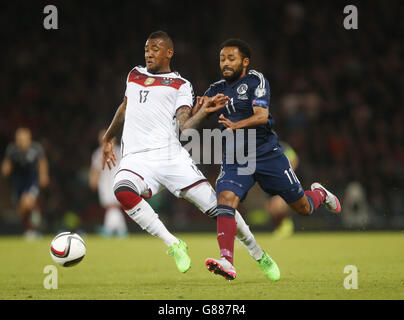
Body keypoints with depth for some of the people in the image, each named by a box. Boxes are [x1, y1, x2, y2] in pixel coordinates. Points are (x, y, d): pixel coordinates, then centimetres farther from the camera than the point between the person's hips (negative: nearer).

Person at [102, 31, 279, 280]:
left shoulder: (180, 85, 10)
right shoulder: (134, 75, 22)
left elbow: (184, 126, -2)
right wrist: (108, 138, 44)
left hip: (170, 155, -2)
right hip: (136, 158, 2)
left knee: (214, 205, -8)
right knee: (123, 191, -33)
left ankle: (257, 252, 17)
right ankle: (173, 245, -20)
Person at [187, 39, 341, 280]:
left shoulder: (256, 81, -6)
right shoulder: (217, 89, 9)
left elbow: (262, 116, -19)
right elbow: (191, 122, 2)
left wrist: (235, 125, -37)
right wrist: (203, 109, -21)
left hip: (267, 153, -3)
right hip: (234, 159, 3)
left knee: (303, 208, 7)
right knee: (225, 199, -26)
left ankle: (320, 194, 44)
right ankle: (227, 262, -34)